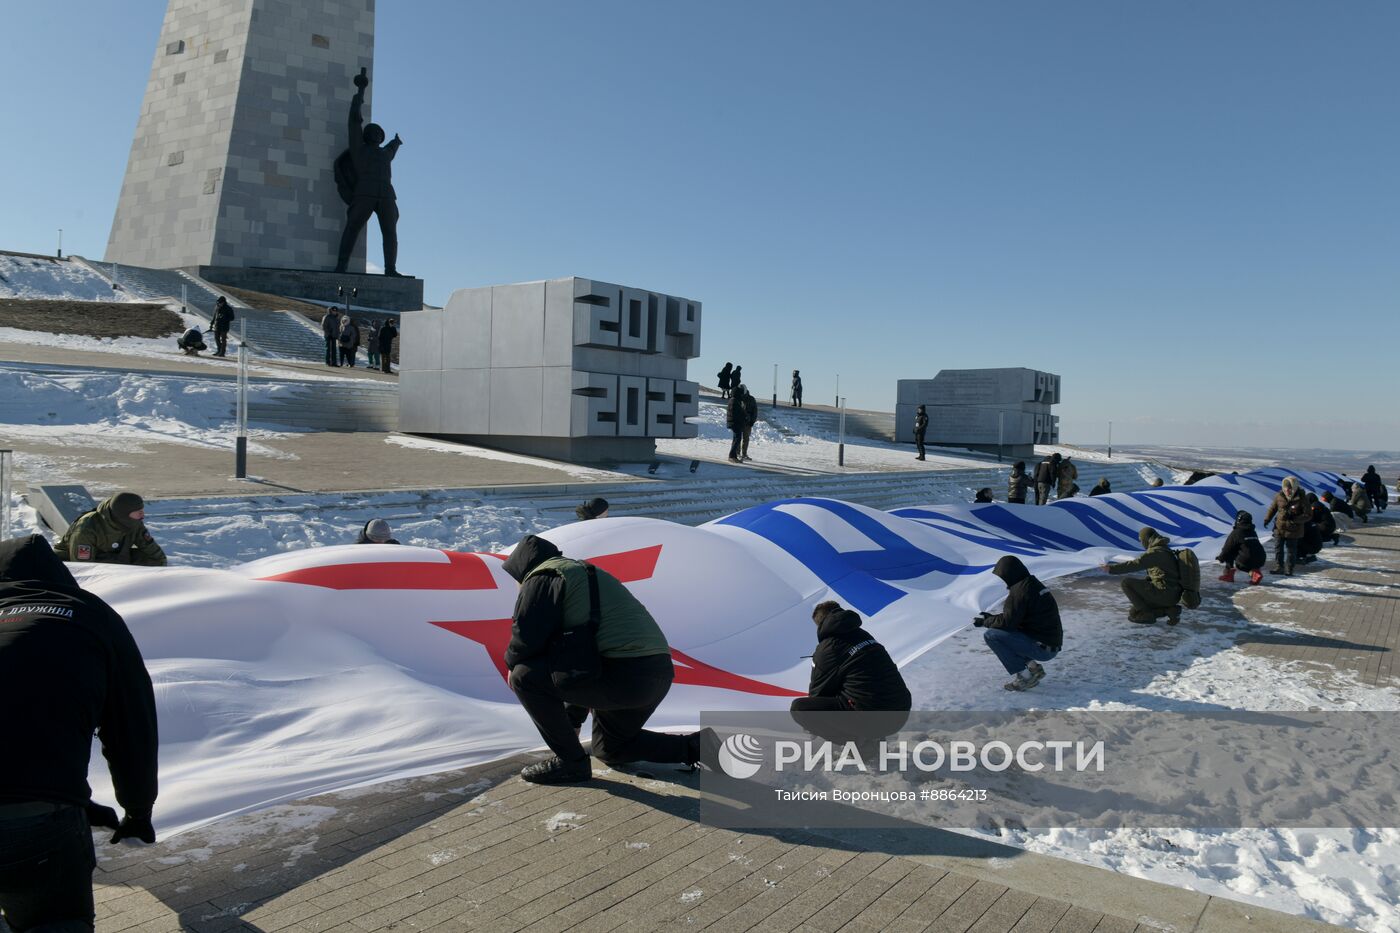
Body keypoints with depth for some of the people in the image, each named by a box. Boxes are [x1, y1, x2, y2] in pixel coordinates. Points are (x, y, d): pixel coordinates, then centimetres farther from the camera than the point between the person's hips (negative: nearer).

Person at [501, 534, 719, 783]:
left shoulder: (542, 577, 2)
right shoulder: (589, 574, 30)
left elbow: (527, 638, -7)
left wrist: (512, 665, 18)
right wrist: (572, 717, 40)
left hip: (622, 675, -10)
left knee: (525, 676, -2)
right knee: (608, 749, 28)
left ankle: (571, 761, 4)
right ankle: (695, 746, 17)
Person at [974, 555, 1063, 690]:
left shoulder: (1019, 591, -18)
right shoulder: (1033, 583, 12)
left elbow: (1007, 622, -18)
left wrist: (984, 622, -1)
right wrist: (992, 617, 19)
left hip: (1042, 648, -10)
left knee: (990, 635, -12)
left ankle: (1023, 676, -8)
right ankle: (1033, 668, 14)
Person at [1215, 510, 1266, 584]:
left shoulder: (1235, 533, -2)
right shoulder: (1253, 532, 19)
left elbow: (1227, 548, 5)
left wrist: (1220, 558, 25)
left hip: (1245, 563, -6)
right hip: (1260, 562, 6)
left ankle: (1228, 574, 11)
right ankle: (1255, 572, 8)